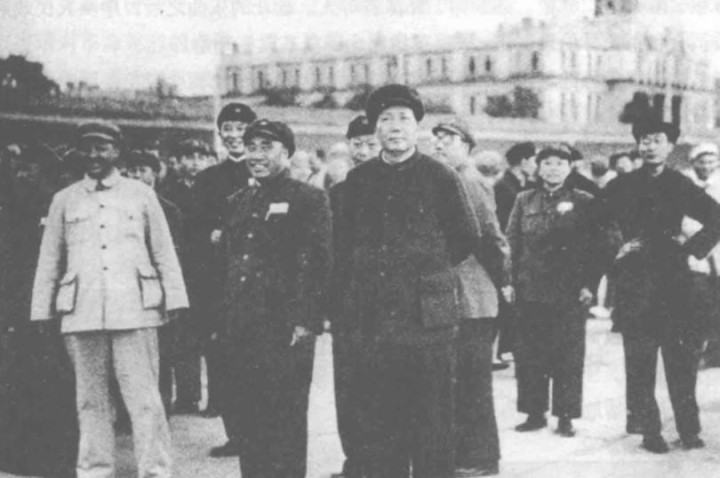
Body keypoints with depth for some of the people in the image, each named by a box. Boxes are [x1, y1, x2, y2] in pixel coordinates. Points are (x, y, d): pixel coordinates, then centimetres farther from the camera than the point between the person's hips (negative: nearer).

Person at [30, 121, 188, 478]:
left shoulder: (141, 194, 9)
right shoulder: (64, 200, 13)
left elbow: (164, 252, 9)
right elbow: (49, 261, 15)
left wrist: (173, 300, 2)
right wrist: (42, 313, 10)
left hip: (134, 311, -2)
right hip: (81, 314, 2)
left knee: (143, 398, -4)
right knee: (90, 401, 6)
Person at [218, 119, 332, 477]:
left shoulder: (309, 199, -2)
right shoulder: (238, 202, 18)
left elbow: (318, 263, -9)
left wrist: (306, 322, -17)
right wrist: (220, 323, 13)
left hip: (285, 332, -6)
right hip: (239, 333, 6)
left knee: (285, 424, -2)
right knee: (247, 422, 10)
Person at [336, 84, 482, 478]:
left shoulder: (441, 178, 0)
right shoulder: (357, 180, 9)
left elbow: (467, 239, 6)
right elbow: (346, 246, 14)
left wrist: (427, 269, 5)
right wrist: (347, 308, 8)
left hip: (428, 320, -3)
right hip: (373, 322, 3)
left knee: (432, 420, 2)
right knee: (376, 424, 8)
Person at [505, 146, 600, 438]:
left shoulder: (583, 202, 3)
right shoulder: (524, 202, 11)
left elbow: (595, 246, 0)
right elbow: (512, 243, 8)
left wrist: (589, 284, -8)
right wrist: (509, 281, -1)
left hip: (570, 293, -2)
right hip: (530, 290, 3)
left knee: (568, 356, 1)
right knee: (529, 354, 5)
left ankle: (566, 416, 9)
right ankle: (535, 413, 16)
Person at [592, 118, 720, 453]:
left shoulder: (680, 186, 5)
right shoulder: (622, 187, 6)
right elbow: (595, 225, 6)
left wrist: (691, 249, -3)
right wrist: (613, 252, -3)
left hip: (673, 279, 0)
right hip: (634, 284, 0)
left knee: (681, 358, 1)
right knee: (639, 360, 0)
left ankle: (689, 428, 12)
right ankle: (648, 430, 8)